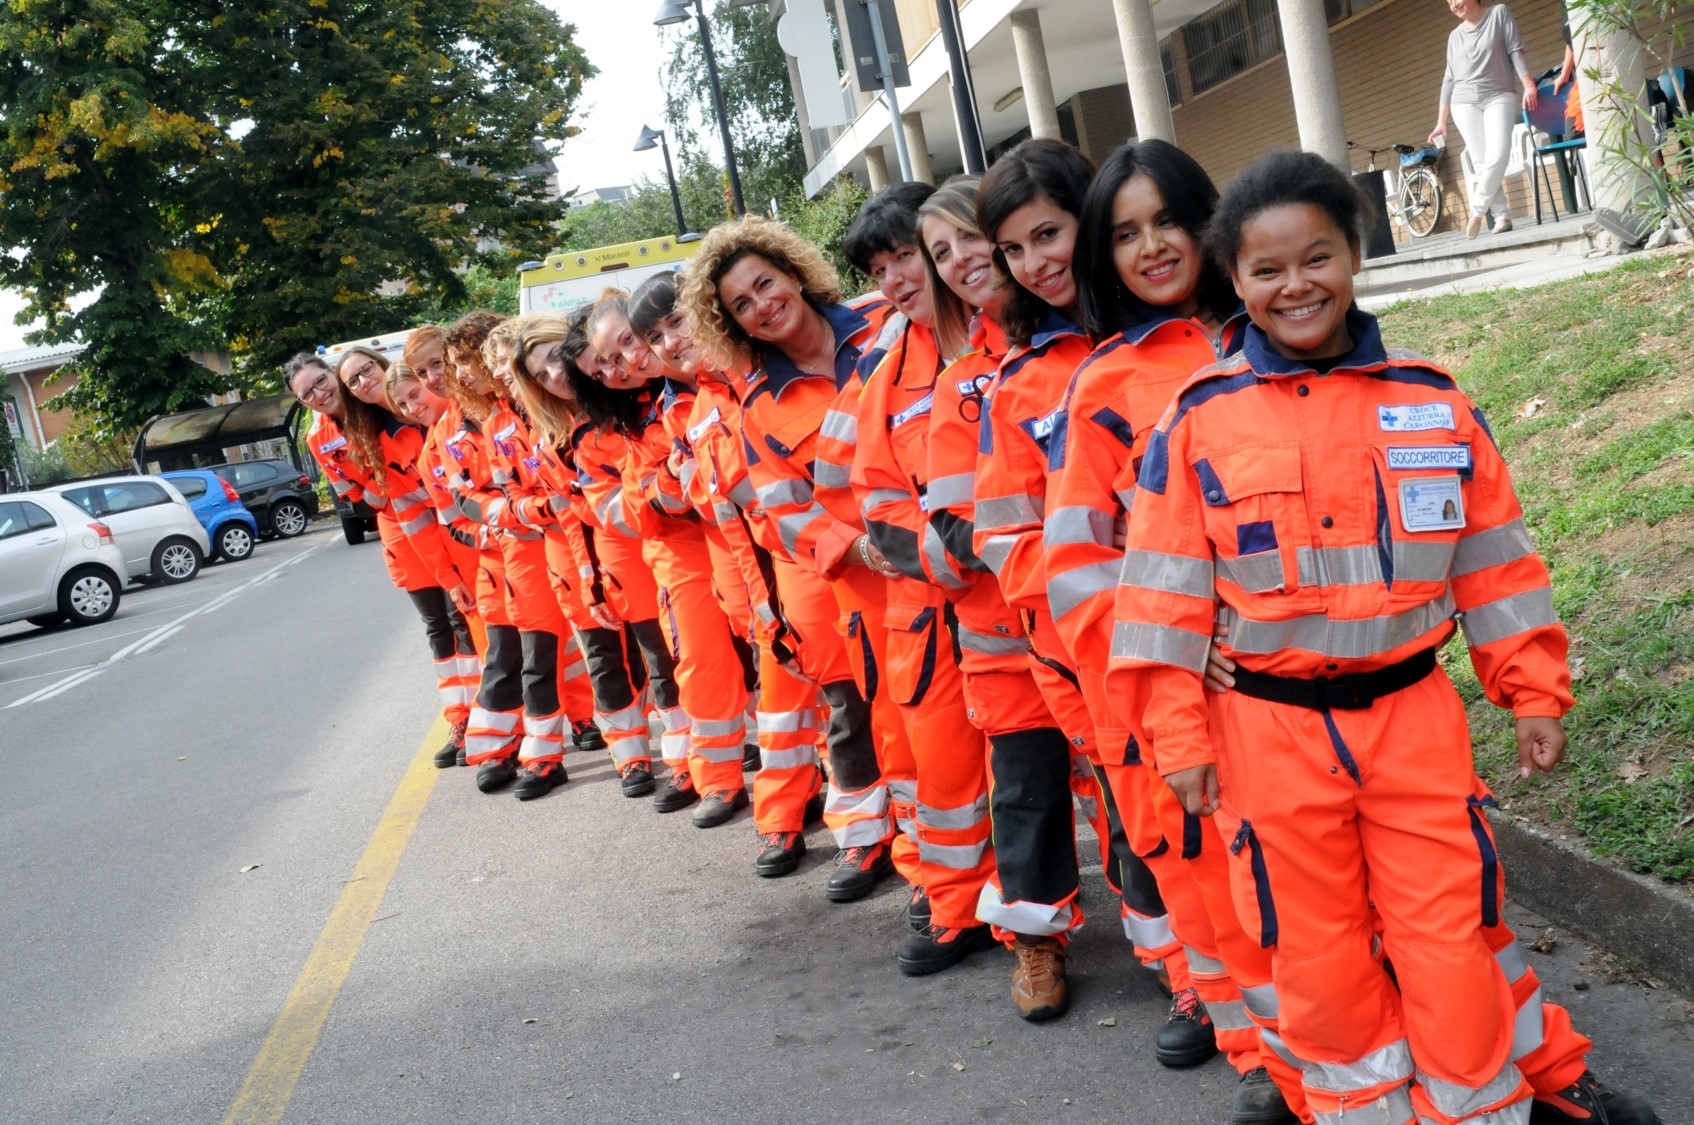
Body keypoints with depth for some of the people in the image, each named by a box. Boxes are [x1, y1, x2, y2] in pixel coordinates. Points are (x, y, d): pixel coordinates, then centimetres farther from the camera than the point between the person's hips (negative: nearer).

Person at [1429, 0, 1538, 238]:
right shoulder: (1454, 36, 17)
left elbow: (1516, 50, 1)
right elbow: (1449, 79, 17)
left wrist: (1529, 85, -11)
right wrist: (1441, 121, 12)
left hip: (1499, 96, -2)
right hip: (1464, 102, 3)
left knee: (1498, 154, -23)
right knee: (1481, 162, -12)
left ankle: (1477, 210, -17)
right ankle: (1501, 216, -12)